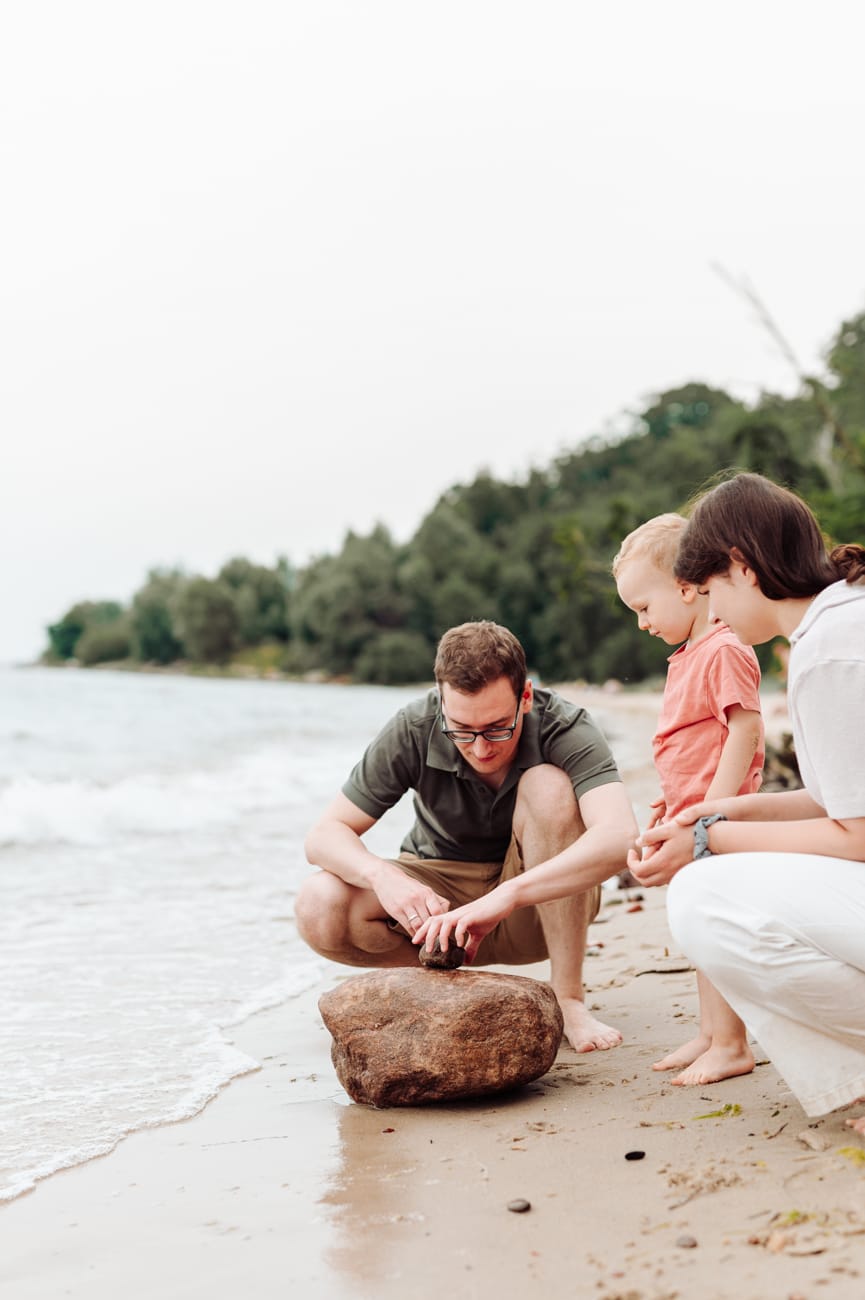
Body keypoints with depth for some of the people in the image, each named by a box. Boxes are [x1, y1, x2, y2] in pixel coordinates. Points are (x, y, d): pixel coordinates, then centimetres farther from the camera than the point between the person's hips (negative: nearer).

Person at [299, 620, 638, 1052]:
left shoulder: (565, 729, -25)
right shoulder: (413, 730, -19)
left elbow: (619, 836, -43)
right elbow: (324, 835, -16)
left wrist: (506, 896, -53)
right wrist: (384, 876, -38)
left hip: (541, 903, -1)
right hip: (440, 894, 1)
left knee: (548, 786, -31)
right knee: (319, 910, -26)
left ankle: (568, 997, -22)